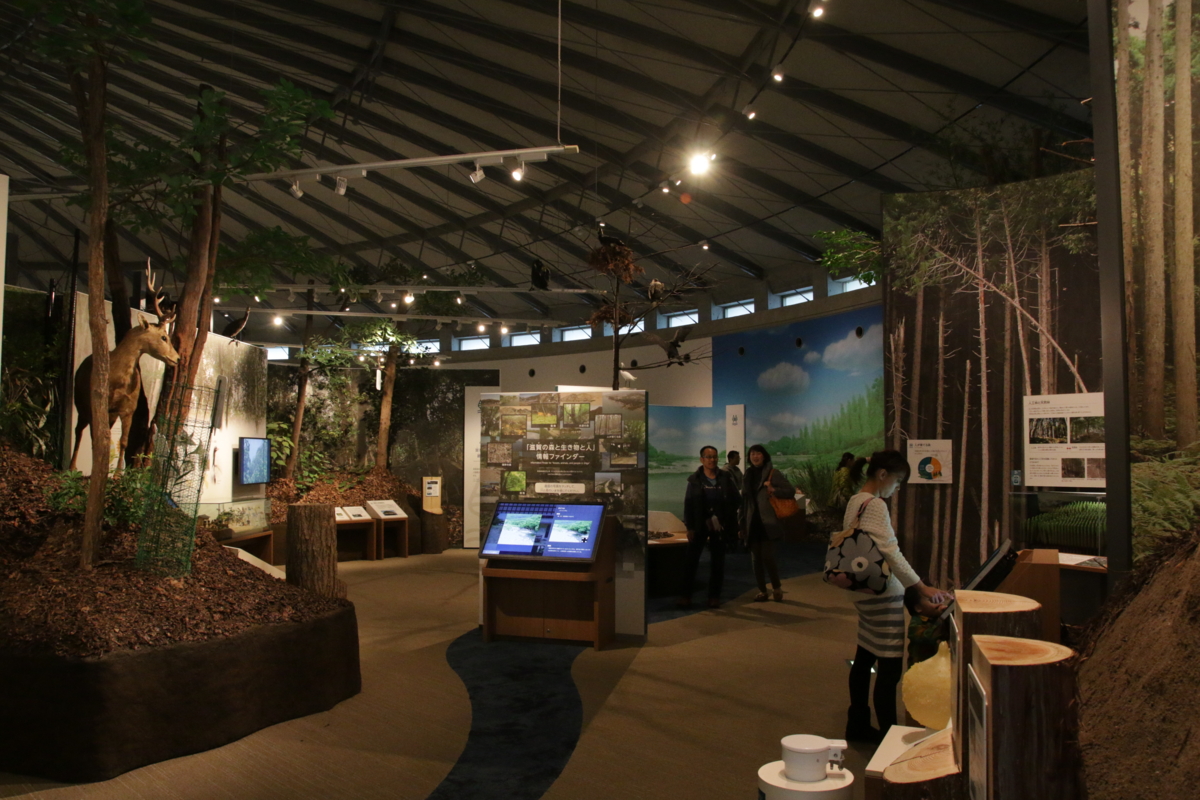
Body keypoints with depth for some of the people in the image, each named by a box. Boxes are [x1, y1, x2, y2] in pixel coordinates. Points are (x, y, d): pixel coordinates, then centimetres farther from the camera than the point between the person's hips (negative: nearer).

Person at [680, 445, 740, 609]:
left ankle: (714, 596, 13)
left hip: (719, 525, 1)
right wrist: (690, 527, -7)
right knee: (691, 560, -3)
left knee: (717, 561, 5)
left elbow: (734, 499, 4)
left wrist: (728, 519, -7)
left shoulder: (725, 477, 3)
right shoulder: (694, 479, 0)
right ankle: (686, 595, 4)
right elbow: (688, 504, -2)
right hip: (699, 525, -1)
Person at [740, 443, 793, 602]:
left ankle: (777, 587, 9)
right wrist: (742, 524, 13)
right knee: (756, 559, 5)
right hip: (753, 523, 5)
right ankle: (762, 591, 14)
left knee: (767, 557, -11)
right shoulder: (748, 474, 13)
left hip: (768, 523, -5)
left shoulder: (772, 473, -3)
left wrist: (773, 490, -21)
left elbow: (791, 491, -4)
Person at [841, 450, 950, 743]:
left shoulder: (854, 502, 11)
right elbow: (891, 552, -24)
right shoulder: (875, 506, -17)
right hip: (883, 594, -10)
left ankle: (857, 724, 26)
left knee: (865, 658, 16)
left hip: (865, 590, 10)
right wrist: (922, 588, -25)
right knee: (890, 666, -6)